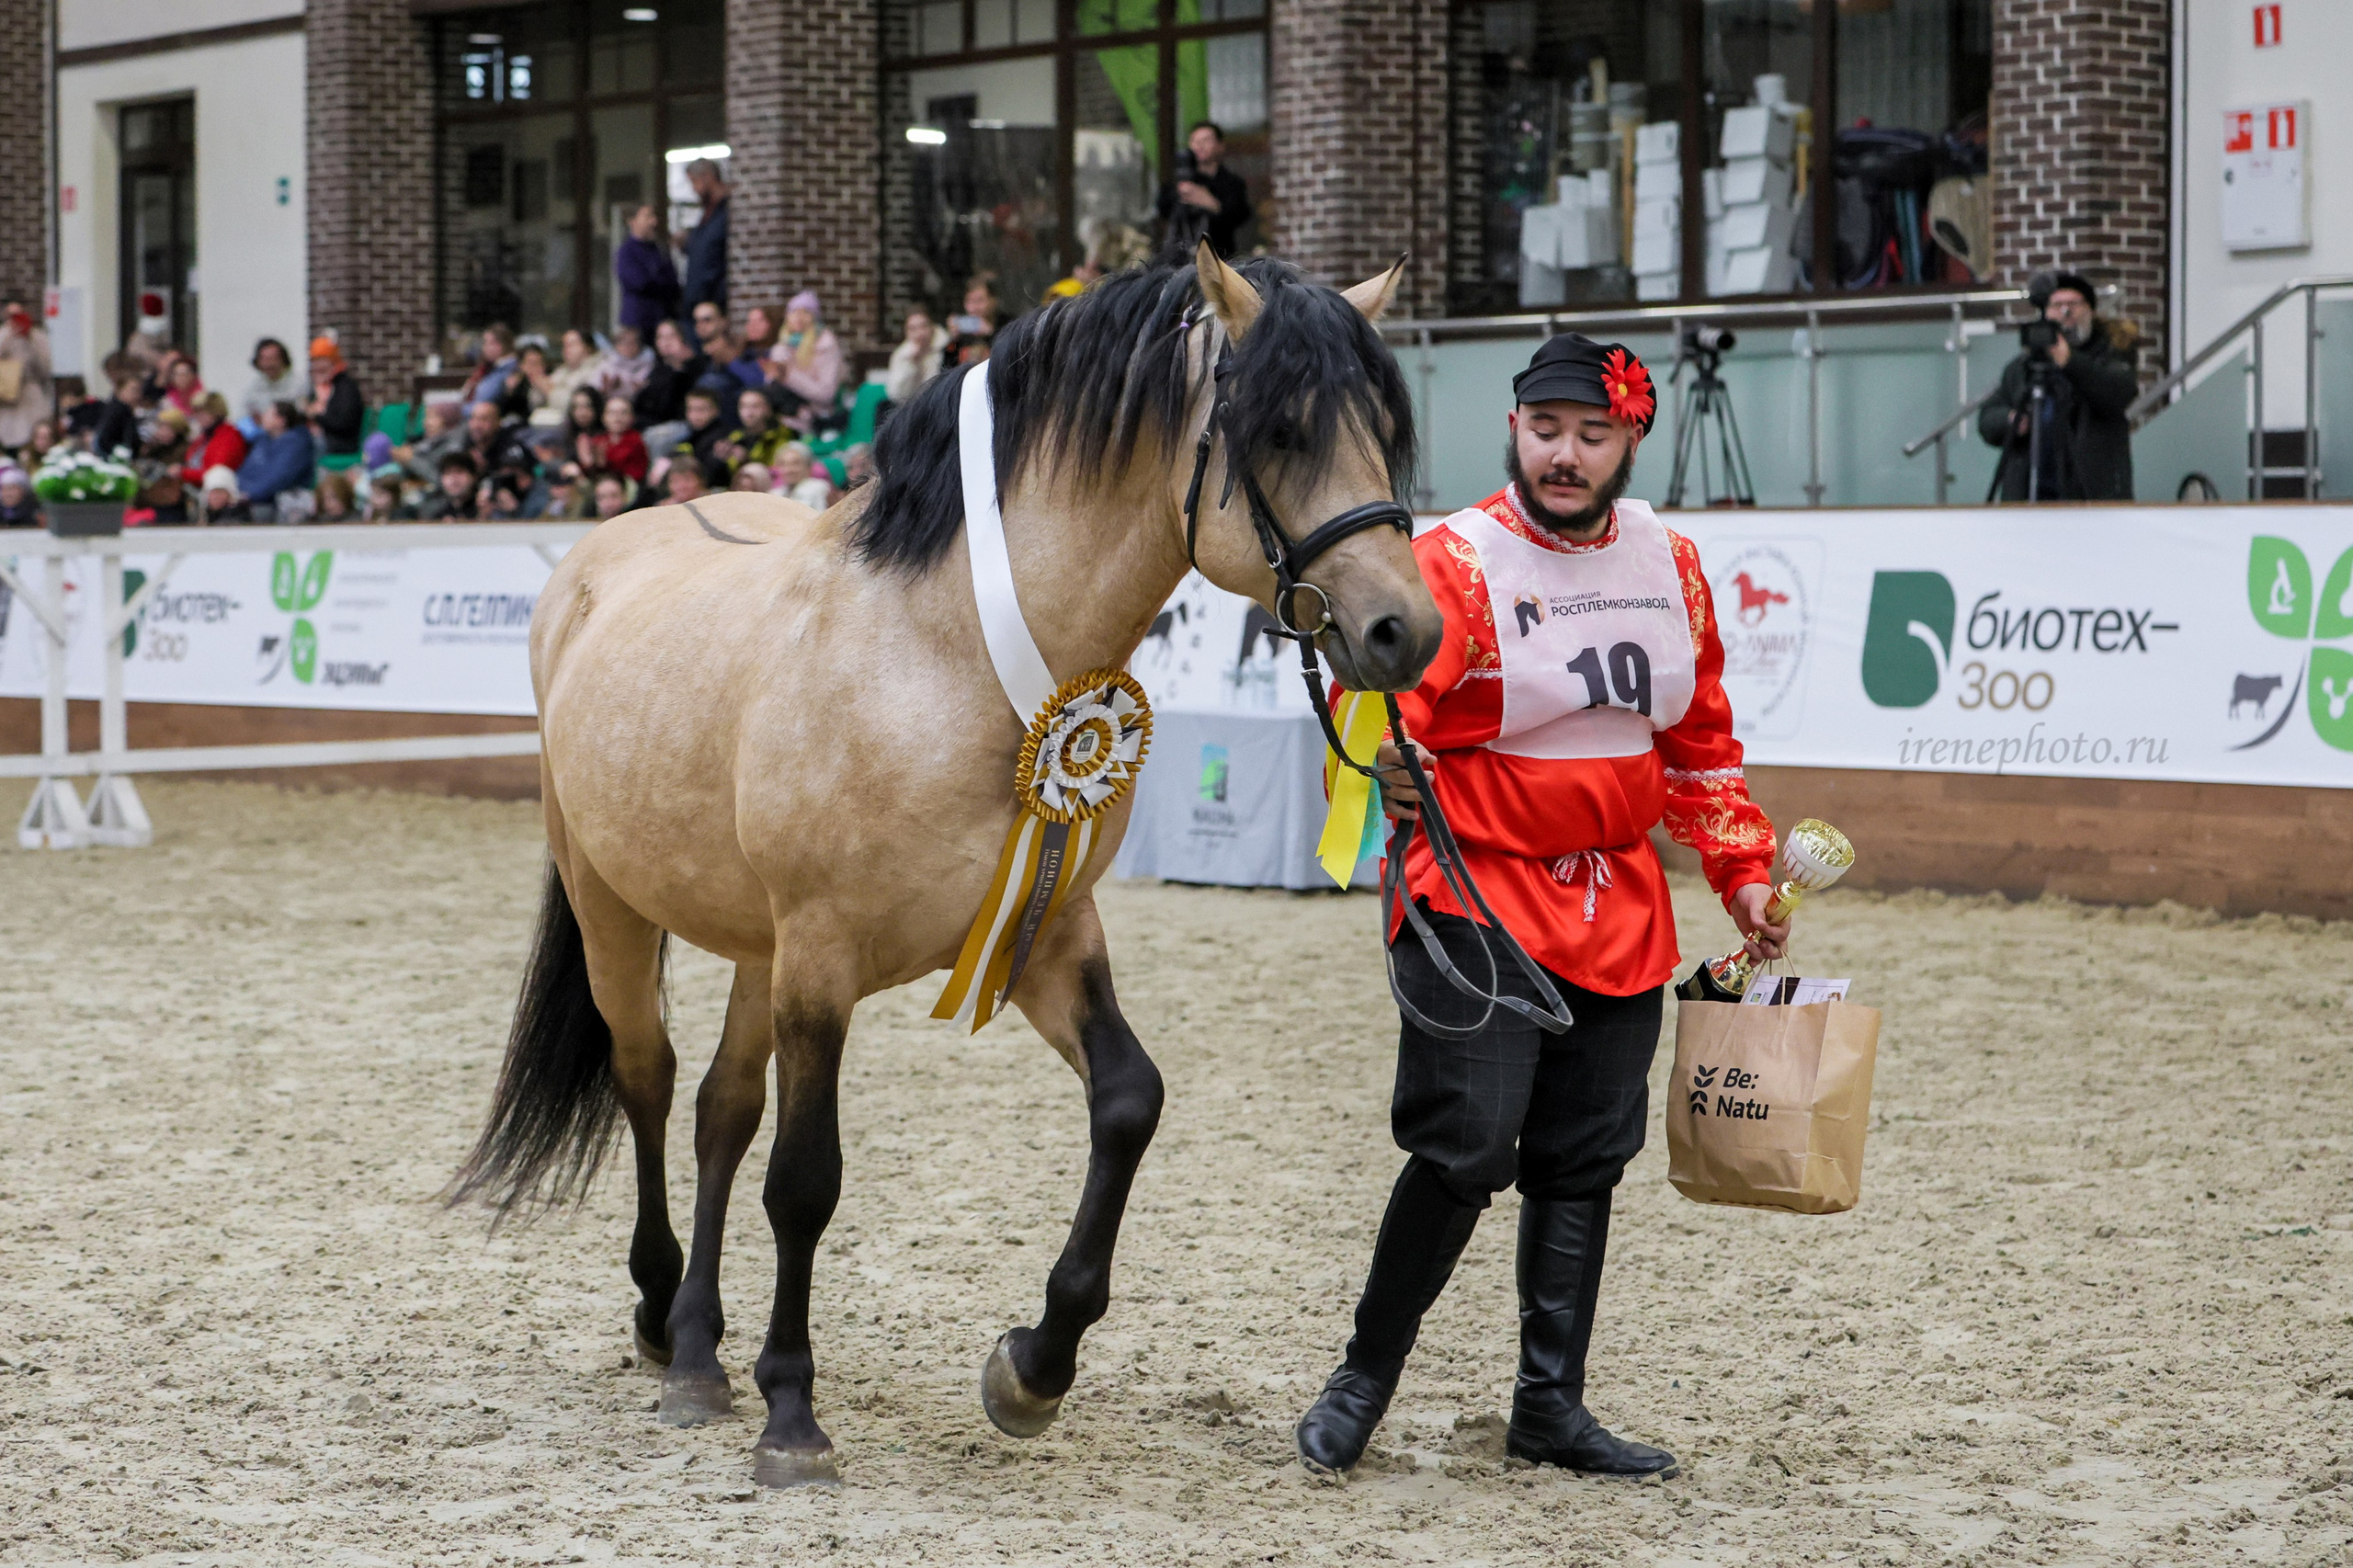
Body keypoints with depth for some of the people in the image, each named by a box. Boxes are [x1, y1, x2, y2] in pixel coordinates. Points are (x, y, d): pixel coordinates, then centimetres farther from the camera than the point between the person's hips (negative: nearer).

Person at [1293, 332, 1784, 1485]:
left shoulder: (1667, 565, 10)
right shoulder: (1457, 561, -10)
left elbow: (1699, 741, 20)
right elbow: (1384, 692, -25)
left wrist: (1741, 870, 18)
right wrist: (1390, 767, -46)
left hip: (1618, 913, 6)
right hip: (1476, 901, -6)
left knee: (1585, 1160, 9)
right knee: (1467, 1144, -13)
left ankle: (1550, 1406, 18)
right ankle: (1366, 1378, 4)